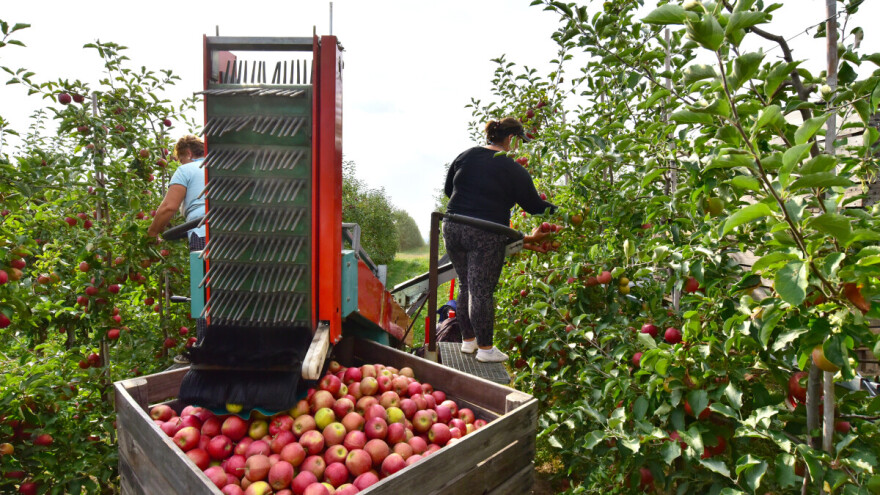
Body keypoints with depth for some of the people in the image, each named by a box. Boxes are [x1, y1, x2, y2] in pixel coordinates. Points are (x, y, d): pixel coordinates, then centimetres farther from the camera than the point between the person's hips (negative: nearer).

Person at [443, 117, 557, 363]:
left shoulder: (466, 156, 11)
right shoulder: (513, 170, -5)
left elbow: (448, 189, 19)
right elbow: (534, 206, 0)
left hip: (453, 227, 6)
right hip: (486, 235, -6)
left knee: (465, 287, 16)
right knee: (482, 292, 1)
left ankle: (468, 340, 28)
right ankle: (485, 349, 12)